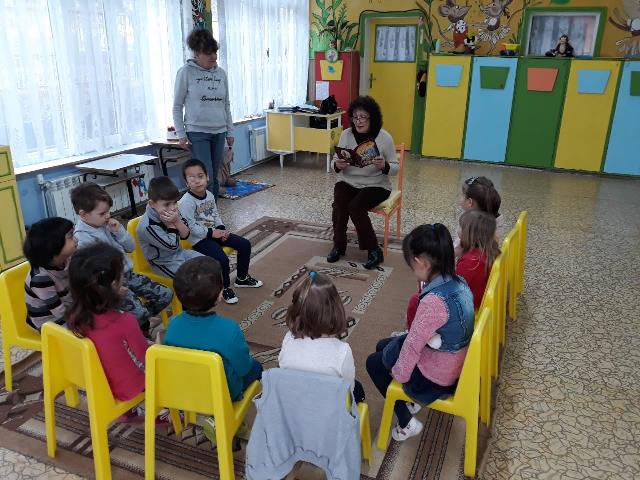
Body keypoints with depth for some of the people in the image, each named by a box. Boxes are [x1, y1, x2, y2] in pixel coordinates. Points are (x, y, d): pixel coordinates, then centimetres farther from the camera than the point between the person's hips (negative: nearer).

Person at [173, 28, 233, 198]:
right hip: (197, 133, -5)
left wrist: (230, 132, 15)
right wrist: (181, 134, -7)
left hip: (219, 132, 5)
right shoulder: (186, 72, -5)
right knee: (206, 177, -10)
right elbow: (177, 106, -2)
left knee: (214, 176, 10)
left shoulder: (221, 73, 9)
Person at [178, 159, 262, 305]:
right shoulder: (186, 202, -20)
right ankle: (225, 287, 1)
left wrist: (222, 228, -3)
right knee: (222, 259, -28)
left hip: (214, 232, 8)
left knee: (245, 244, 4)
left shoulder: (209, 195, 4)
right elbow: (191, 227, -23)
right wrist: (211, 232, -21)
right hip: (199, 239, -8)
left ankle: (242, 278, 21)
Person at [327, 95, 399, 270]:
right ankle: (339, 245, -5)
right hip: (348, 181, 3)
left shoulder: (384, 137, -9)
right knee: (339, 205, -27)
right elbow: (335, 162, 3)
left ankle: (374, 250, -13)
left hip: (376, 185, -3)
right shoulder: (346, 134, -1)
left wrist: (384, 166, -29)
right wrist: (338, 165, -21)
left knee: (355, 206, -30)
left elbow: (395, 167, -7)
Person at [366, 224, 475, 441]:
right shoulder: (459, 283, -9)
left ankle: (407, 422, 19)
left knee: (373, 362, 13)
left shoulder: (434, 301, -36)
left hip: (436, 377, -8)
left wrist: (399, 374, -9)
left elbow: (413, 345, -25)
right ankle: (410, 401, 31)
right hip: (454, 363, 8)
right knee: (382, 346, 22)